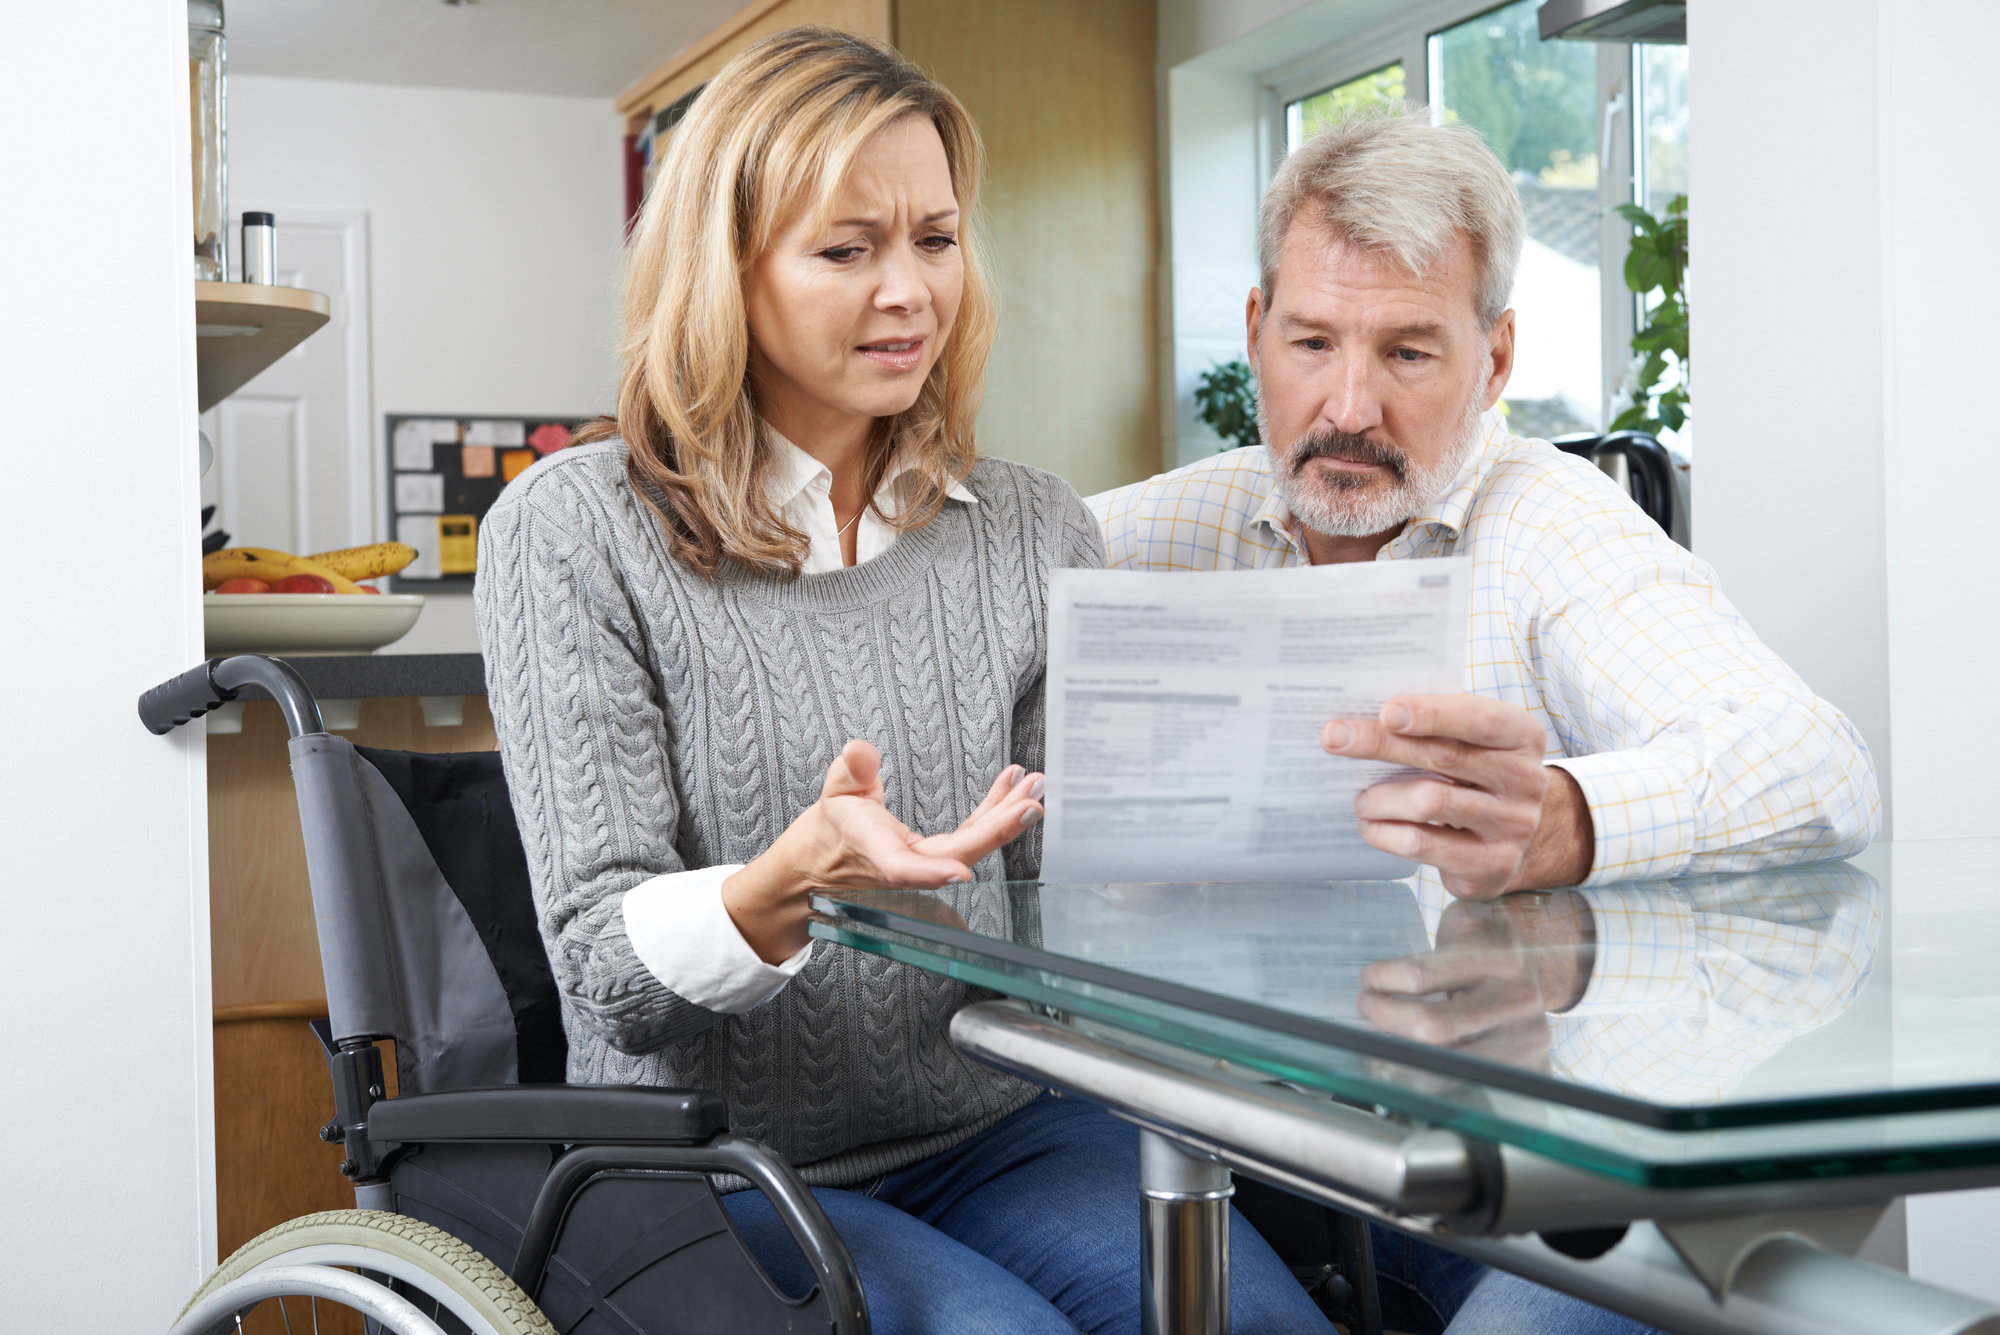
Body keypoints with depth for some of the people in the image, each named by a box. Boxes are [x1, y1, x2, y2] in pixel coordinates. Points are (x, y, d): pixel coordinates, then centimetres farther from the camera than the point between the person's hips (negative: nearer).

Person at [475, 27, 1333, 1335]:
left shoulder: (1038, 531, 7)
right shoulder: (574, 532, -6)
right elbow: (607, 968, -11)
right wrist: (788, 883, -32)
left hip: (992, 1126, 4)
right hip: (714, 1165, -3)